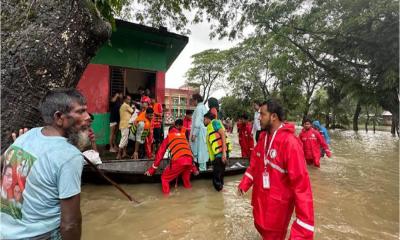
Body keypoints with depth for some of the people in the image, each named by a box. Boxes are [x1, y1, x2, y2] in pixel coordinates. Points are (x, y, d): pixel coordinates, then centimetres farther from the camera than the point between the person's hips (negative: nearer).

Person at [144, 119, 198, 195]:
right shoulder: (183, 136, 31)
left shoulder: (168, 137, 22)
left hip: (178, 160, -4)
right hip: (189, 160, 4)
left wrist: (152, 169, 24)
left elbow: (160, 153, 19)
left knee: (164, 178, 15)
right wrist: (194, 168, 37)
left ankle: (166, 193, 1)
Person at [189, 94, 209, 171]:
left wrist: (194, 134, -19)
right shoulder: (204, 107, 15)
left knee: (199, 149, -4)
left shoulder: (199, 108, -13)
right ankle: (203, 166, 21)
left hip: (199, 132, -9)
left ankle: (202, 167, 2)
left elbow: (197, 122, -20)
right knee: (202, 149, 13)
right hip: (203, 131, 9)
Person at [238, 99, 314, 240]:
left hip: (278, 202, -7)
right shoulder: (263, 136, -1)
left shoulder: (290, 142, -27)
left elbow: (301, 182, -28)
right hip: (260, 197, 7)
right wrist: (245, 183, 0)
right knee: (261, 227, 28)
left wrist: (304, 225, -27)